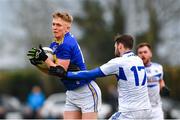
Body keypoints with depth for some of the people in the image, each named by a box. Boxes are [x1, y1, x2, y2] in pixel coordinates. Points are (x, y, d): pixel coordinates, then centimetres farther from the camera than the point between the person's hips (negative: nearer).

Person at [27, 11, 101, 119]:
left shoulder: (66, 44, -19)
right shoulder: (55, 44, 8)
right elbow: (52, 70, 8)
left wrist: (44, 58, -22)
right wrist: (38, 62, -9)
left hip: (87, 92, -9)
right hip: (72, 94, 9)